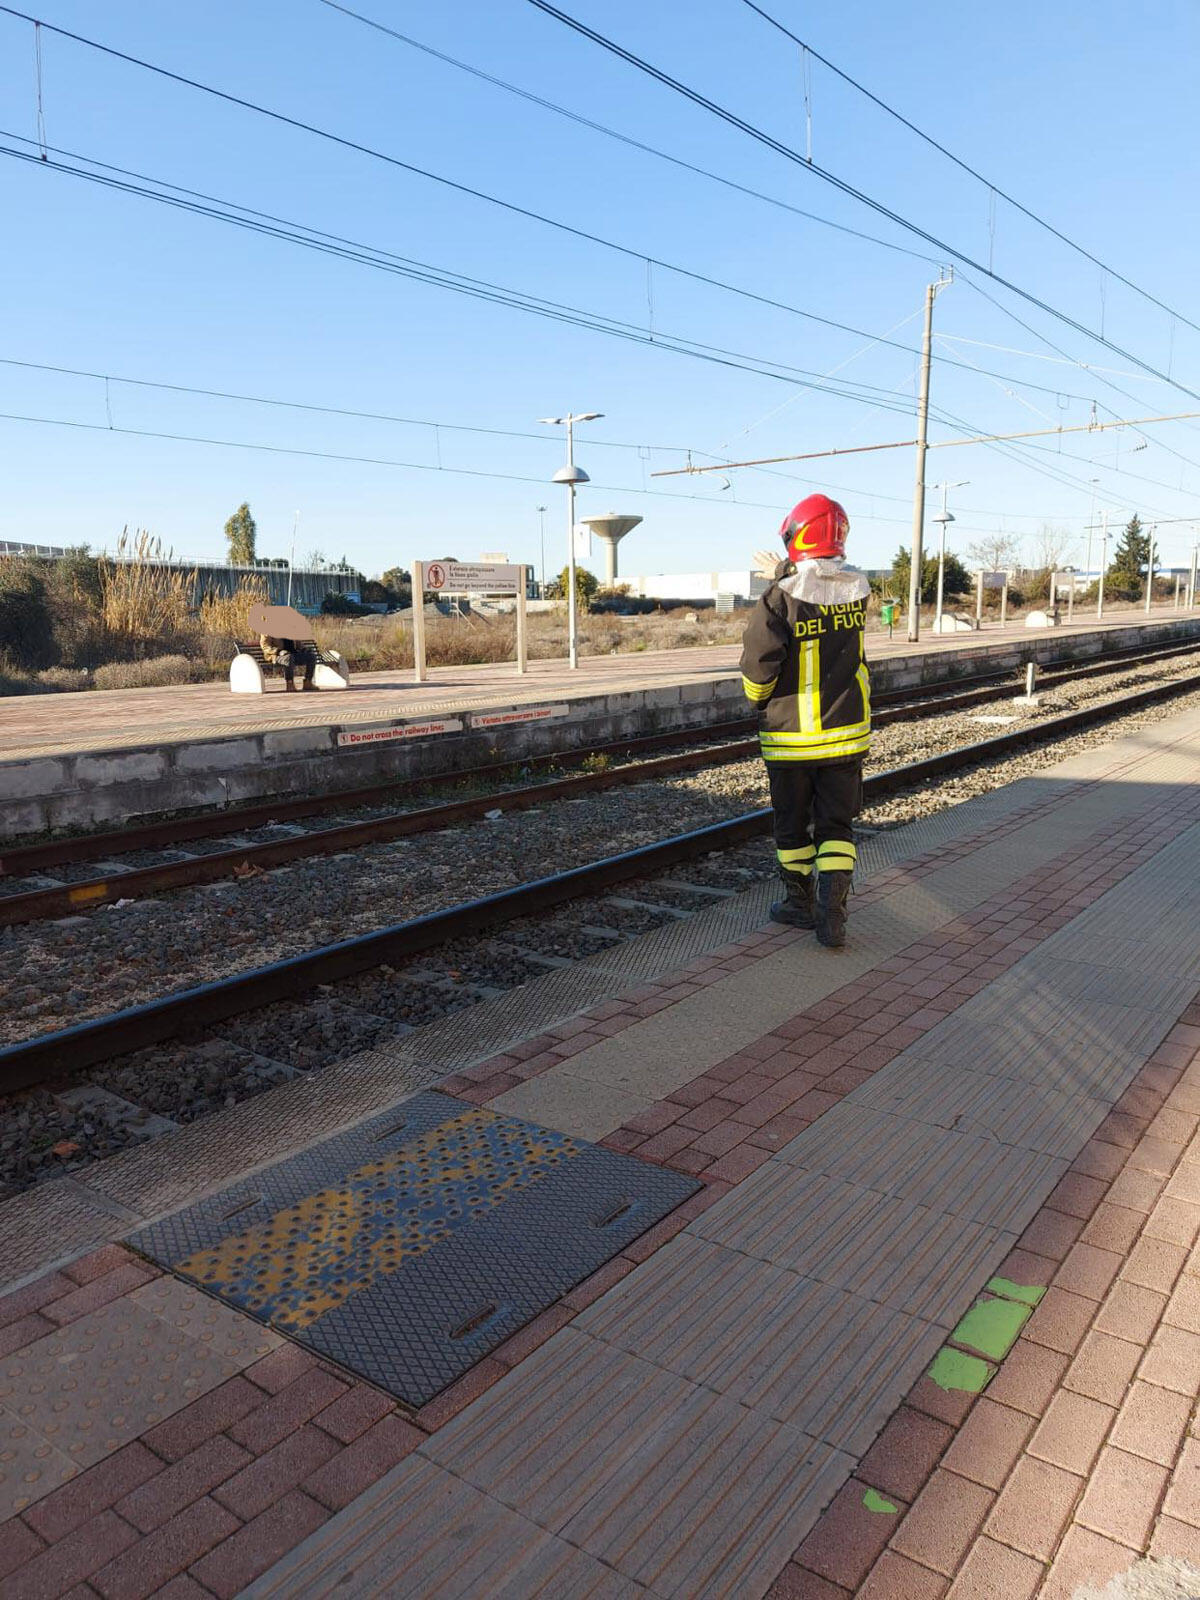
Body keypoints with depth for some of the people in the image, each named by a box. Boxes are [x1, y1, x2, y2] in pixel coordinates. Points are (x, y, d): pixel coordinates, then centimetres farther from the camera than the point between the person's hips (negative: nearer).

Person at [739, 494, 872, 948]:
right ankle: (832, 911, 2)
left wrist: (759, 698, 7)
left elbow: (757, 666, -15)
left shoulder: (781, 598, -16)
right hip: (846, 732, 3)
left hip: (791, 735, -3)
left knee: (792, 825, 14)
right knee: (836, 825, 10)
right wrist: (789, 575, 22)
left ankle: (799, 902, 27)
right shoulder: (858, 590, -2)